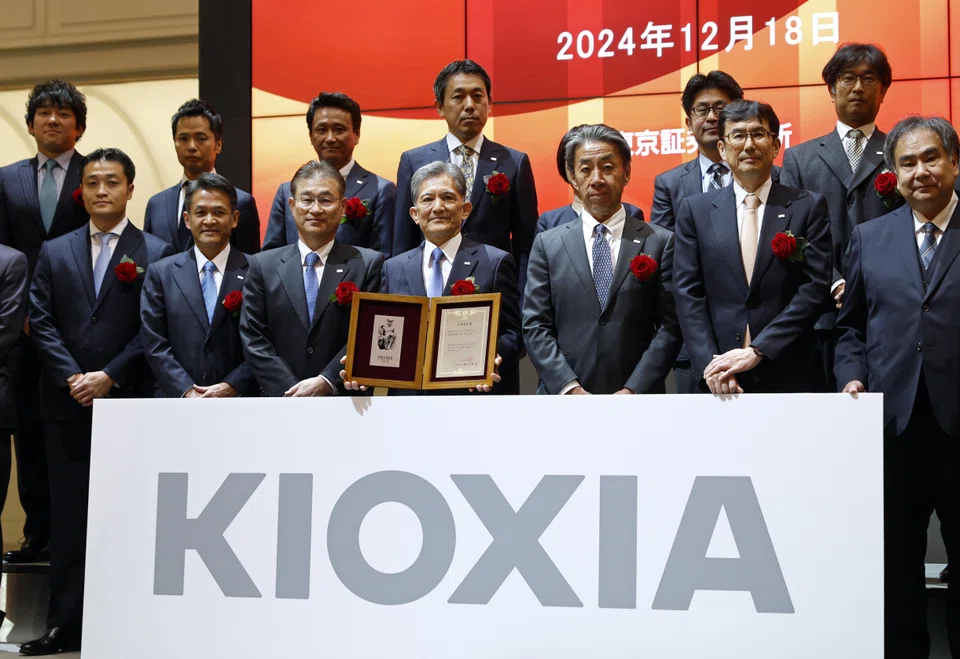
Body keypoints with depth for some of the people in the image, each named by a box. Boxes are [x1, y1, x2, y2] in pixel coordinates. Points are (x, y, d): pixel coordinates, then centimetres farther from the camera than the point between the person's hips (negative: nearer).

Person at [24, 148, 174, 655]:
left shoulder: (156, 253, 3)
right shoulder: (55, 252, 13)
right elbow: (41, 323, 6)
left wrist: (109, 377, -11)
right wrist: (73, 377, -8)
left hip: (130, 404, -3)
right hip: (67, 405, 3)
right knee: (68, 518, 5)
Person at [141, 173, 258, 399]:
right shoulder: (161, 273, 5)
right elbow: (154, 343, 0)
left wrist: (232, 387, -15)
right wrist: (187, 392, -11)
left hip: (239, 407, -1)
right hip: (177, 404, 1)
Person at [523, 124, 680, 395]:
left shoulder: (661, 243, 2)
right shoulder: (547, 245, 5)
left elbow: (669, 326, -4)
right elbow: (535, 326, -1)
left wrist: (633, 391, -14)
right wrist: (570, 389, -13)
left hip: (637, 399, -1)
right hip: (562, 402, 1)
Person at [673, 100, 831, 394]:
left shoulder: (808, 207, 4)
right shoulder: (695, 210, 8)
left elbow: (816, 288, -5)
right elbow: (688, 293, 2)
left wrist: (757, 351, -13)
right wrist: (709, 364, -11)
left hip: (787, 378, -1)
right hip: (717, 381, 1)